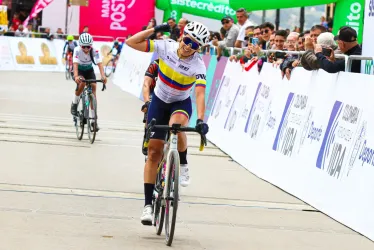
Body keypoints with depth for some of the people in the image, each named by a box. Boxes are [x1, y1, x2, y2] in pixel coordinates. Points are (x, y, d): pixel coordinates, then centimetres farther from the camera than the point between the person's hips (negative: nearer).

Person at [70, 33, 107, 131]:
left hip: (89, 70, 2)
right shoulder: (77, 50, -29)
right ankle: (74, 104, -9)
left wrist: (103, 76, -54)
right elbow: (75, 64, -39)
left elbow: (99, 64, -36)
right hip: (79, 70, -2)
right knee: (82, 82, -34)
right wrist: (76, 76, -57)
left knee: (93, 87, -18)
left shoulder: (95, 51, -26)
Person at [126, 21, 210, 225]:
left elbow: (200, 93, -37)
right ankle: (148, 204, 1)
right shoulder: (166, 47, -19)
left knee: (176, 126, -38)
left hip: (181, 103, -2)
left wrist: (200, 119, -50)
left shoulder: (198, 66, -24)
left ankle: (183, 165, -9)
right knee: (154, 153, -4)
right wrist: (155, 29, -28)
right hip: (159, 101, 2)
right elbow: (131, 42, -20)